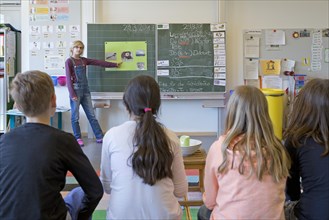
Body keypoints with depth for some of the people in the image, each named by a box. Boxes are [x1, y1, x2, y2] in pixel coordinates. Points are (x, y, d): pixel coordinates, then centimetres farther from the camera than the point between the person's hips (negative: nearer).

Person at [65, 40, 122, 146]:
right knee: (75, 117, 3)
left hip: (85, 90, 6)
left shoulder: (84, 60, 11)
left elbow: (99, 62, 14)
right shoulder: (69, 61, -5)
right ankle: (78, 138, 15)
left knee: (91, 115, 7)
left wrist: (114, 64, 16)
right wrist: (72, 94, -15)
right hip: (76, 90, -5)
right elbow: (68, 79, -9)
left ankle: (99, 137, 10)